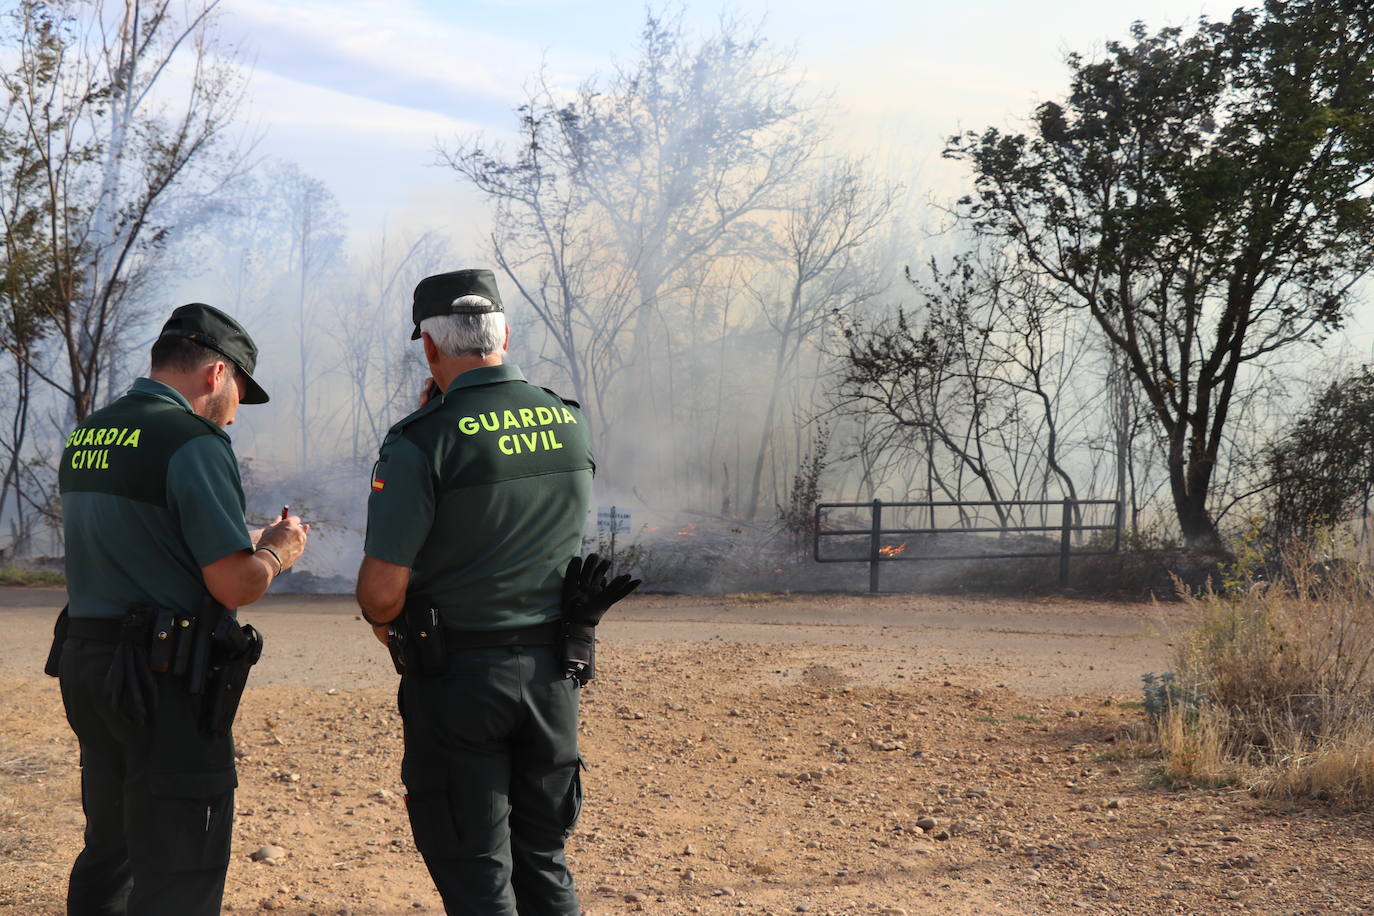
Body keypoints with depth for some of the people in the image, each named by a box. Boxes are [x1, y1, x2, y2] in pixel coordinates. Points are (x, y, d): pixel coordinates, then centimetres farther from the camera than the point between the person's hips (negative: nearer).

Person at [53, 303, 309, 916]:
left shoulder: (85, 438, 12)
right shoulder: (193, 441, -14)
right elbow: (236, 585, -19)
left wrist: (242, 544, 20)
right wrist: (276, 551, 2)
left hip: (84, 659, 8)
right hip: (166, 681, -8)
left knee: (110, 849, 20)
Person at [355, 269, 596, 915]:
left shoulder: (421, 441, -16)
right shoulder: (571, 423, 1)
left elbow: (382, 590, -18)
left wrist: (384, 621, 7)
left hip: (457, 674, -5)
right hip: (552, 668, 5)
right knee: (544, 862, 18)